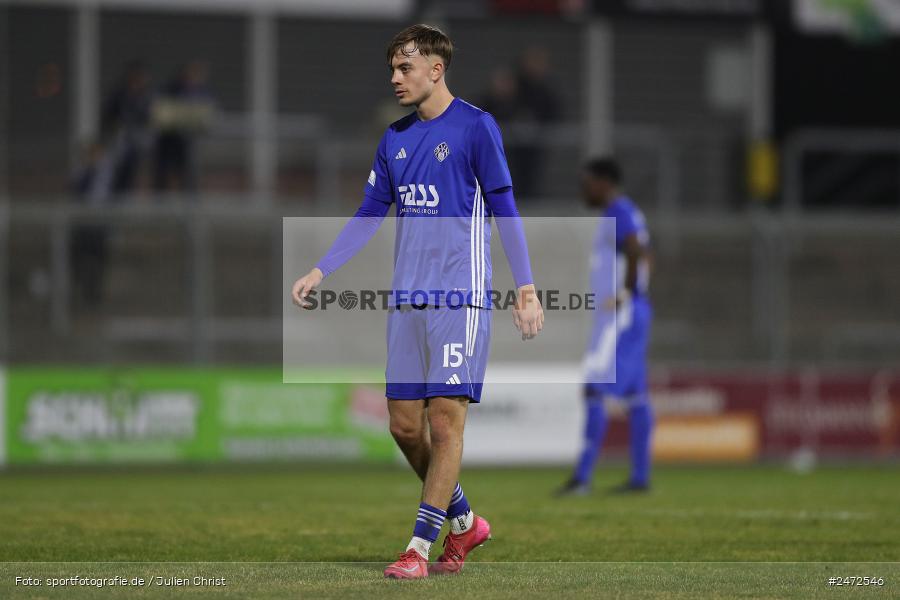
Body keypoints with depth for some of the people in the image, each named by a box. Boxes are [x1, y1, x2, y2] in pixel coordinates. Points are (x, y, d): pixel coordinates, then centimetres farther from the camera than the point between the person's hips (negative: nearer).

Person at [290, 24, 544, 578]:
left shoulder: (476, 127, -4)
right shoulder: (396, 138, 14)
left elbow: (504, 210, -5)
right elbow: (370, 215, 21)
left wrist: (526, 289, -10)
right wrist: (319, 273, 14)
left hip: (461, 298, -7)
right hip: (407, 300, 7)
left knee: (446, 420, -8)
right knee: (405, 424, 4)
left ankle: (419, 548, -5)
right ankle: (464, 522, 22)